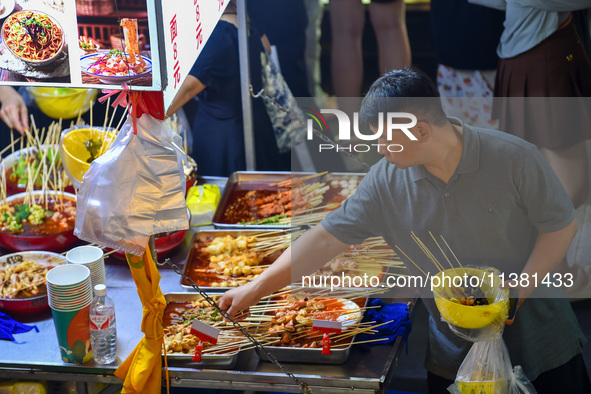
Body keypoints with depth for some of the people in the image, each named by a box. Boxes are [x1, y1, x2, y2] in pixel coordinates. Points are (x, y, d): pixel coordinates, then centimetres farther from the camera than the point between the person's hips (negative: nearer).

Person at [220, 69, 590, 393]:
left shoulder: (514, 158, -16)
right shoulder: (386, 181, -8)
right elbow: (328, 238, -4)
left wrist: (516, 294, -18)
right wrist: (257, 288, -5)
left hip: (539, 340, -2)